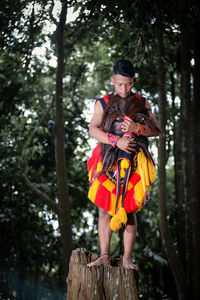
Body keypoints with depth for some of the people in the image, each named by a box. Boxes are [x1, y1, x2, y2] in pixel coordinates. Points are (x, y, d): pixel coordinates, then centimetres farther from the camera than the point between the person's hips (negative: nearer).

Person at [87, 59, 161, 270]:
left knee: (129, 211, 0)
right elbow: (93, 129, -5)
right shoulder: (103, 103, 7)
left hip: (134, 164, 0)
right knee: (105, 209, -3)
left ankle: (127, 259, 3)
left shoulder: (142, 104, 9)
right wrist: (116, 140, -19)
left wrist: (136, 128, -14)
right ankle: (104, 256, 2)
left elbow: (157, 130, 4)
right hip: (108, 162, 0)